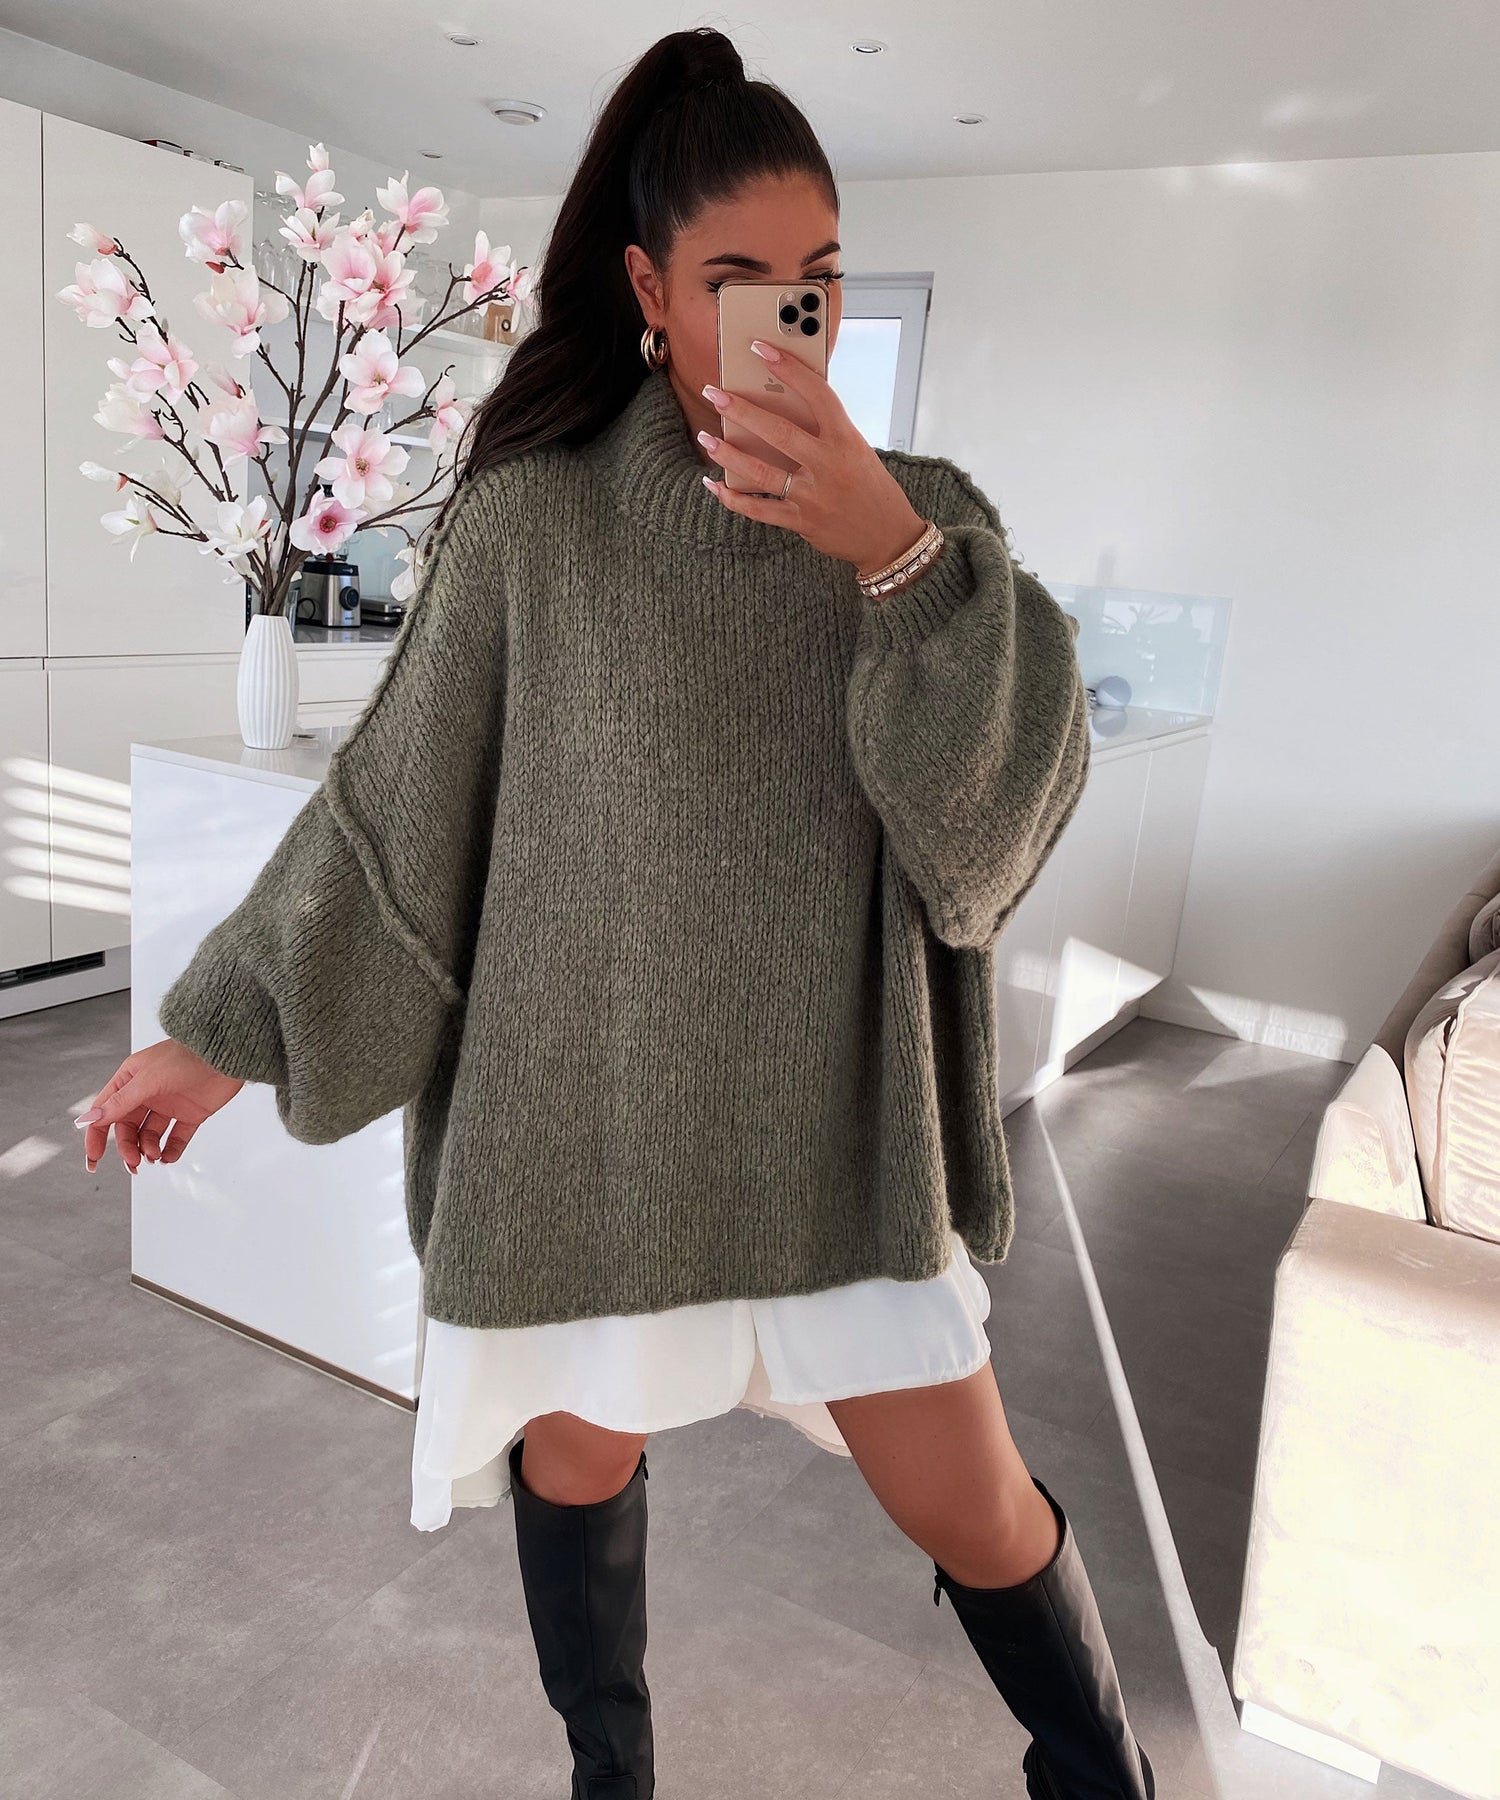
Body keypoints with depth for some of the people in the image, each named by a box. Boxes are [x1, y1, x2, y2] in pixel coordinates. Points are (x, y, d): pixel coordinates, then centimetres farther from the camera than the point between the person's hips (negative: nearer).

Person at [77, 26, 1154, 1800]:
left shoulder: (917, 514, 0)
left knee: (973, 1507, 5)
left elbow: (1018, 780, -12)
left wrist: (898, 557, -27)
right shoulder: (534, 516, -4)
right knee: (579, 1455, 16)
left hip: (827, 1108, 0)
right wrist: (218, 1026, 3)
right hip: (586, 1094, 1)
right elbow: (391, 795, 1)